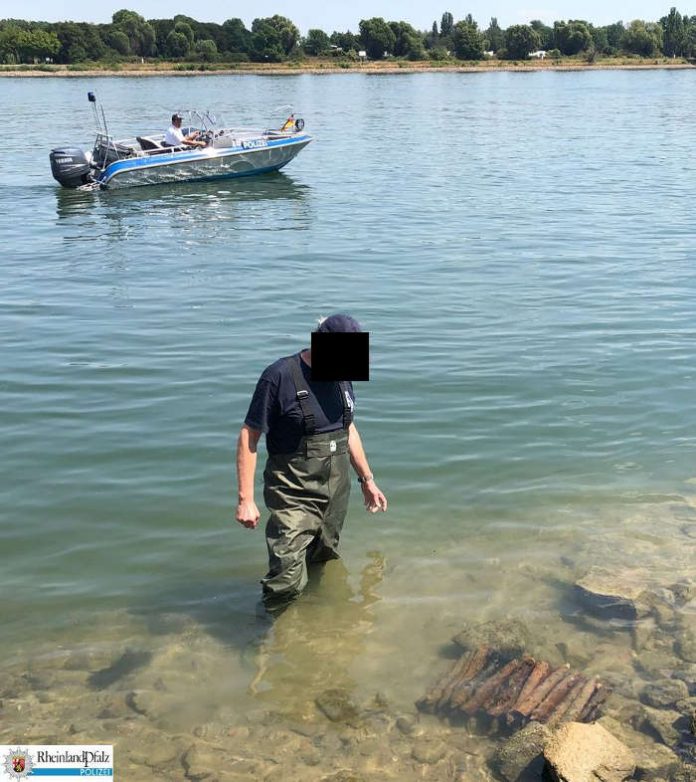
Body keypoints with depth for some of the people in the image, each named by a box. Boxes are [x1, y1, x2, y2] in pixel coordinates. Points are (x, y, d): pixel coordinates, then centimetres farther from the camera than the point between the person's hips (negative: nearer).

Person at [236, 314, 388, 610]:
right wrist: (245, 499, -15)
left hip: (337, 491, 6)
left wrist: (367, 479, 21)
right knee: (287, 580, -12)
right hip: (293, 494, -6)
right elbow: (249, 436, -12)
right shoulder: (280, 376, -15)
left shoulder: (342, 376, 6)